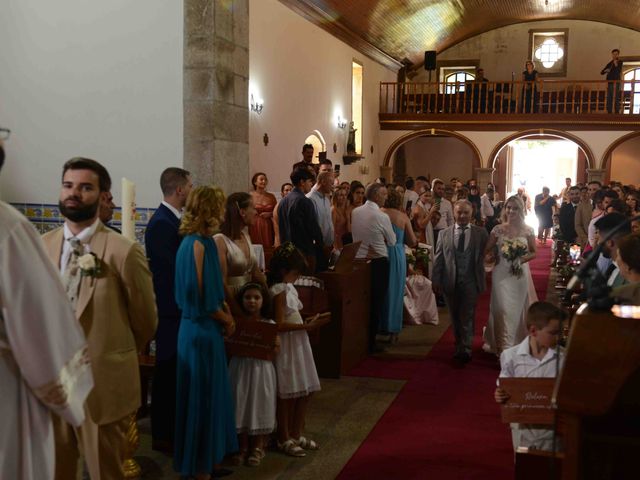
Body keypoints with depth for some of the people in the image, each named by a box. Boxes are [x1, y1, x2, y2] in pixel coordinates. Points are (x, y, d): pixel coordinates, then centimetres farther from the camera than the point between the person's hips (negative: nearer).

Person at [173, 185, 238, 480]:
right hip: (202, 330, -9)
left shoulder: (200, 241, 7)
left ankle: (208, 456, 33)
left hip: (206, 328, 9)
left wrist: (225, 313, 1)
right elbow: (204, 299, -22)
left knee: (211, 394, 19)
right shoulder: (198, 245, -21)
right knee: (202, 397, 4)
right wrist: (227, 320, -6)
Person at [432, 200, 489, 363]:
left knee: (467, 317, -3)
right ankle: (459, 347, 28)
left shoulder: (481, 233, 1)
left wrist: (483, 280, -9)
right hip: (450, 282, 3)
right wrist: (436, 281, -1)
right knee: (455, 318, 14)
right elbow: (438, 259, 4)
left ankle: (466, 350, 4)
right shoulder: (444, 233, 5)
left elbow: (485, 256, -1)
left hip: (470, 282, -2)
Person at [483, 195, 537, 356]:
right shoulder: (498, 230, -1)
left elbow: (533, 252, 6)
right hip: (502, 273, -1)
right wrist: (491, 257, -18)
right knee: (503, 308, -4)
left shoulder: (527, 230, 0)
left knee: (518, 308, 11)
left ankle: (518, 344, 27)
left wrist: (521, 259, -12)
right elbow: (487, 252, 4)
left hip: (520, 273, 1)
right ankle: (504, 347, 2)